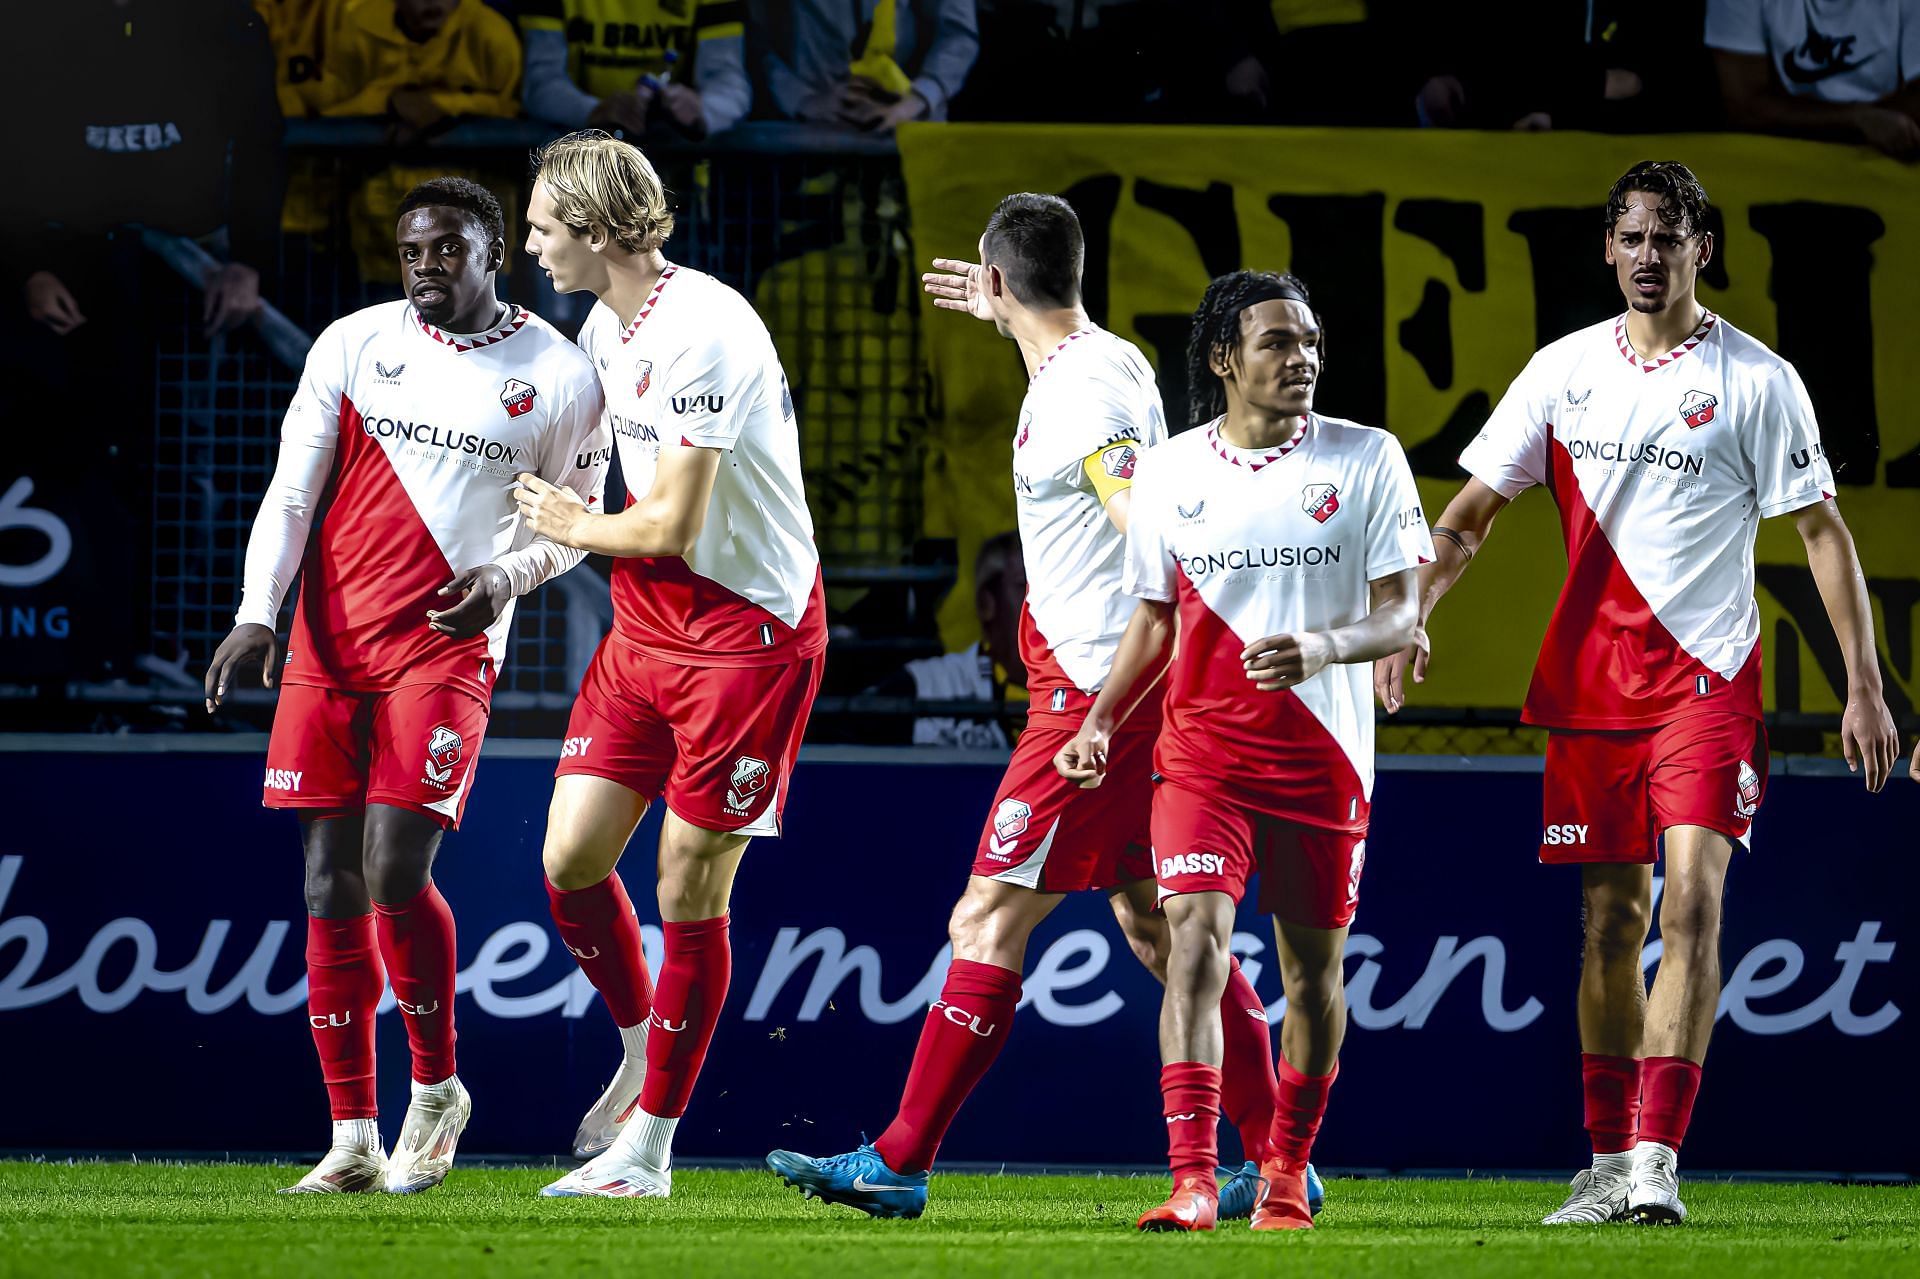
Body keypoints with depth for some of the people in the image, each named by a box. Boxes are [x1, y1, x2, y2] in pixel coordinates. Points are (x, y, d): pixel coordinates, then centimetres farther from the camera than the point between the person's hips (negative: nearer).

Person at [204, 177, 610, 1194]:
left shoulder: (559, 378, 1)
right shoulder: (352, 347, 6)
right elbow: (291, 491, 5)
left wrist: (510, 573, -9)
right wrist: (256, 613, -7)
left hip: (446, 644, -3)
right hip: (329, 643, 3)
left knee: (395, 872, -17)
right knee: (329, 887, 1)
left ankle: (438, 1088, 7)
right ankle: (353, 1139, 7)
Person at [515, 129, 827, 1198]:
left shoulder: (704, 334, -22)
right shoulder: (606, 328, 7)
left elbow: (670, 526, -21)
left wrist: (575, 527, -3)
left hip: (749, 629, -8)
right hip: (645, 625, 8)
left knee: (692, 889, -2)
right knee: (571, 859, 2)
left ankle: (646, 1148, 7)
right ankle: (643, 1048, 27)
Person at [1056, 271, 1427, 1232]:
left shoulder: (1368, 459, -1)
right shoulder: (1167, 474, 5)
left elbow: (1399, 617, -4)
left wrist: (1321, 648, -24)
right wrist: (1102, 722, 3)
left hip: (1323, 752, 0)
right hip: (1201, 747, 0)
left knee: (1312, 965, 8)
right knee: (1196, 935, -16)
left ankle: (1285, 1173, 27)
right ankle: (1191, 1180, -23)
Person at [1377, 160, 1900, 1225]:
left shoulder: (1756, 381, -2)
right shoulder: (1564, 370, 8)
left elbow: (1822, 530, 0)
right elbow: (1472, 511, 11)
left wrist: (1864, 684, -5)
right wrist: (1409, 615, -5)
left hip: (1709, 676, -4)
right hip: (1589, 677, 4)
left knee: (1692, 898, -18)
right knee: (1611, 918, 7)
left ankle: (1657, 1157, -22)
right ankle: (1609, 1163, 16)